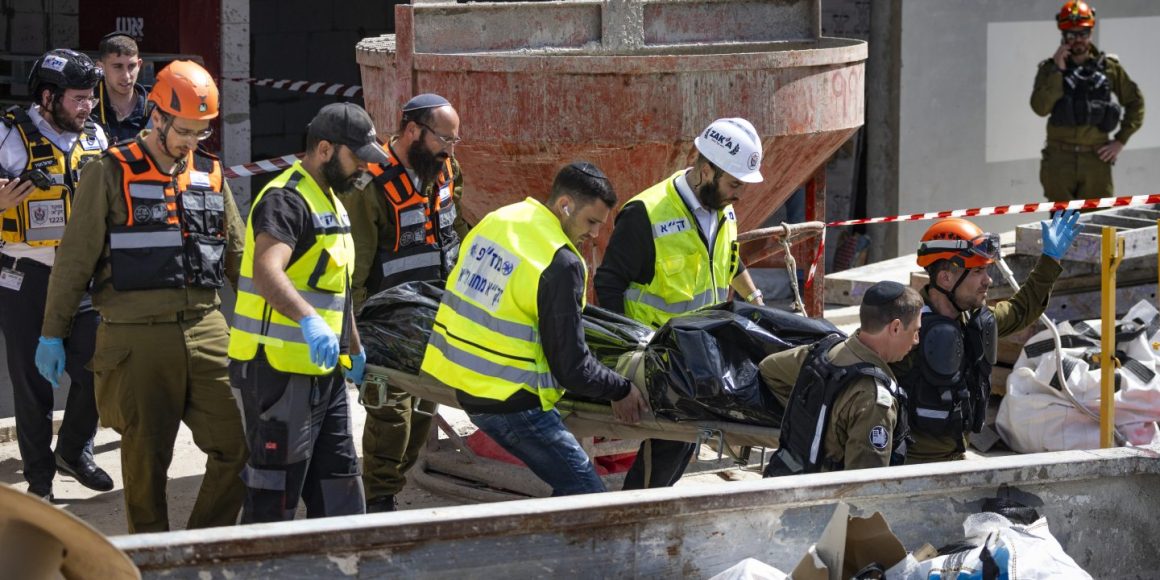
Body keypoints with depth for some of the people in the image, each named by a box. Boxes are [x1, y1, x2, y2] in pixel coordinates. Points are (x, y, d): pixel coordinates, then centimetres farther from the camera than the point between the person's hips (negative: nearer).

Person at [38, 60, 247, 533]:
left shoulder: (211, 174, 13)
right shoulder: (111, 174, -1)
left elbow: (238, 255, 20)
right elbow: (75, 259, -1)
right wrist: (52, 334, -1)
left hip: (205, 331, 4)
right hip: (137, 338, -4)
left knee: (236, 446, -2)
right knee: (146, 458, 3)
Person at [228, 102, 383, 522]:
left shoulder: (330, 201, 17)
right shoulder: (286, 200, -17)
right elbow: (267, 271, -36)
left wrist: (355, 348, 33)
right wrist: (309, 320, -51)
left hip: (323, 371, 10)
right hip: (279, 372, -10)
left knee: (337, 480, 14)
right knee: (274, 496, -6)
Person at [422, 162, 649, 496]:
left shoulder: (497, 220, 6)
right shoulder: (561, 264, -20)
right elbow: (571, 366, -18)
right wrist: (620, 391, -3)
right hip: (508, 401, -9)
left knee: (572, 483, 16)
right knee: (586, 495, -6)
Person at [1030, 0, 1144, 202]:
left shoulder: (1109, 66, 6)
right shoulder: (1050, 69, 4)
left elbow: (1135, 102, 13)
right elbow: (1040, 108, -11)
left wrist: (1121, 140, 5)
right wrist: (1057, 70, -12)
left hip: (1096, 160, 0)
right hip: (1059, 161, 0)